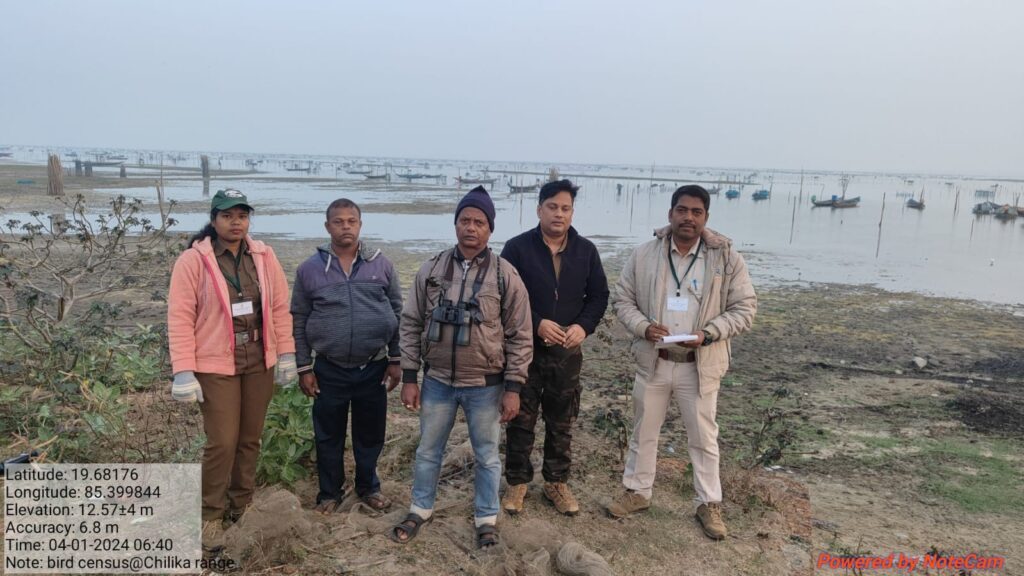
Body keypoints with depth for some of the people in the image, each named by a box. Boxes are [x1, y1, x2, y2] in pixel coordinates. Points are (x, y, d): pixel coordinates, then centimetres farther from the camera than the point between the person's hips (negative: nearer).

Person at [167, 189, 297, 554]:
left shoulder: (264, 256, 4)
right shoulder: (193, 260, -9)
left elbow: (279, 307, 6)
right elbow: (180, 318, -11)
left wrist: (286, 354, 2)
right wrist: (183, 371, -15)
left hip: (259, 362, 4)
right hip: (216, 365, -4)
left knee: (250, 438, 13)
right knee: (222, 442, -4)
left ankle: (240, 504, 31)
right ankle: (210, 515, 15)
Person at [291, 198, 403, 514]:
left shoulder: (381, 264, -1)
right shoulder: (309, 269, -2)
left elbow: (397, 313, 3)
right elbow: (299, 322, 2)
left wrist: (395, 360, 1)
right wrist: (304, 368, 0)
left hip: (374, 368, 1)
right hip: (329, 370, 0)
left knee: (370, 434, 14)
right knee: (329, 436, 12)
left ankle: (368, 487, 35)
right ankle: (330, 493, 31)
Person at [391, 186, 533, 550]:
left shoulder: (505, 275, -9)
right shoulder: (431, 270, -2)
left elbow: (520, 337, -6)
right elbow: (411, 325, 3)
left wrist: (512, 388, -8)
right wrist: (409, 377, 1)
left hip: (486, 386, -2)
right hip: (437, 382, 2)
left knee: (487, 456, 13)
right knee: (428, 450, 18)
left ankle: (486, 519, 33)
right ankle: (420, 510, 39)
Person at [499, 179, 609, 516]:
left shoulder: (586, 250, 4)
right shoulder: (517, 248, -7)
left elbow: (599, 295, 7)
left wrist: (584, 326, -11)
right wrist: (537, 324, -20)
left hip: (568, 351, 3)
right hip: (525, 349, -2)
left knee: (562, 423, 13)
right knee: (521, 421, 7)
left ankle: (556, 483, 28)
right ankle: (517, 483, 24)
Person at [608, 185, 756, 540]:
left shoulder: (727, 258, -7)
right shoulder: (644, 255, -3)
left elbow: (744, 308, -4)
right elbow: (623, 301, 3)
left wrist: (708, 333, -19)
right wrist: (644, 326, -17)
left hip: (700, 365, -1)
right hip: (653, 362, 2)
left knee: (703, 437, 11)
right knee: (644, 431, 15)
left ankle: (709, 504, 28)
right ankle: (637, 492, 34)